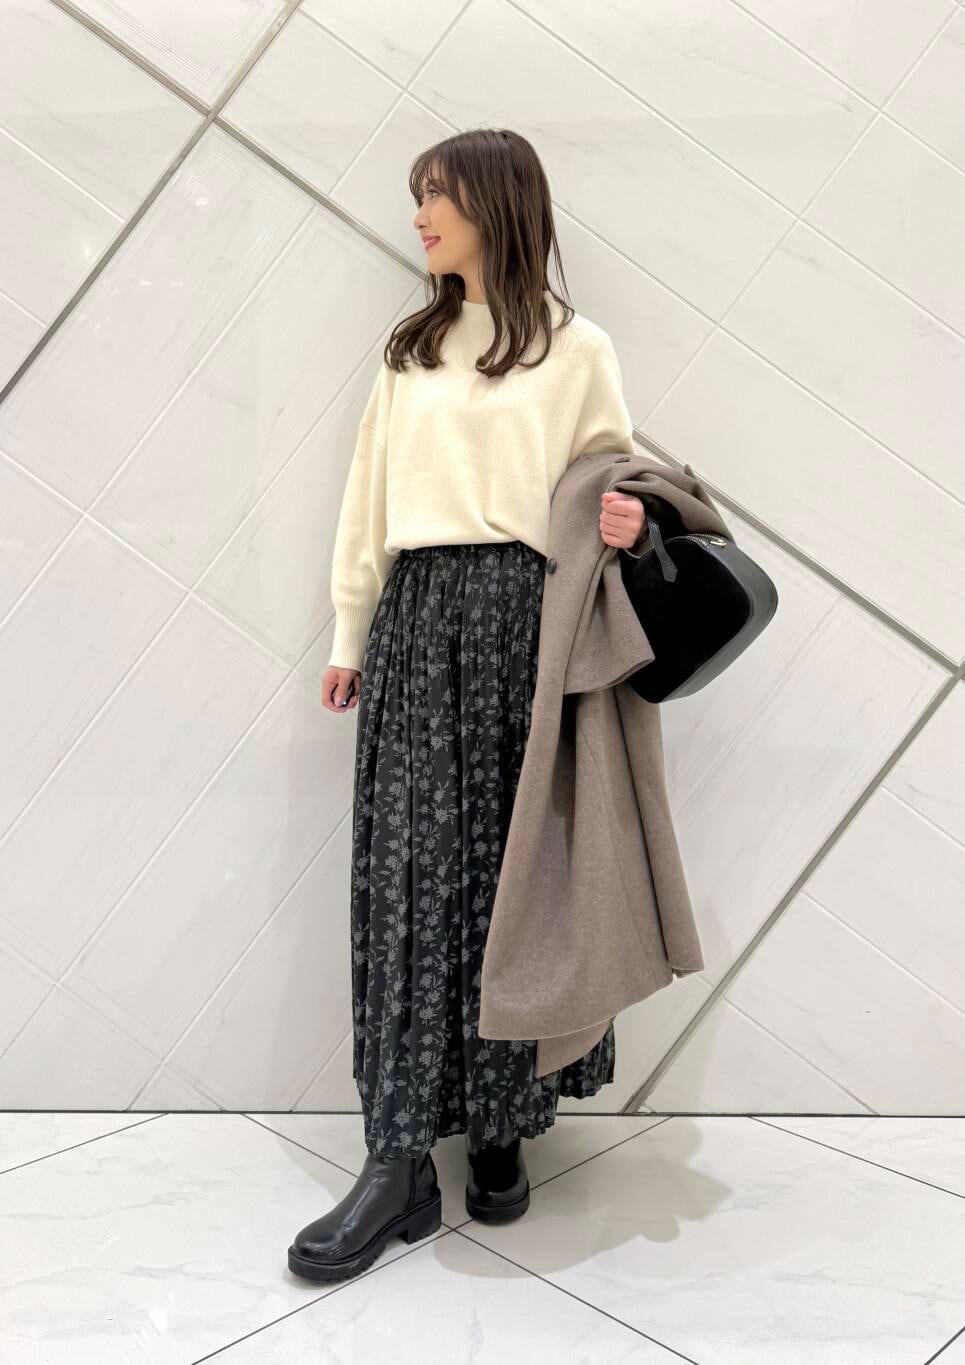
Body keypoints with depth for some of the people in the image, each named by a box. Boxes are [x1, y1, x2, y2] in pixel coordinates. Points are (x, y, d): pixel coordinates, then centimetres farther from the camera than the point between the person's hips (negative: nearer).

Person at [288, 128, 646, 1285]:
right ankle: (398, 1161, 1)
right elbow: (370, 497, 17)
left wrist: (625, 521, -14)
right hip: (418, 613, 4)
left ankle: (501, 1127, 15)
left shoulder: (576, 348, 7)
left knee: (513, 866, 0)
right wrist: (349, 636, 14)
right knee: (408, 869, -3)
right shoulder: (409, 351, 20)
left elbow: (613, 489, 10)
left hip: (521, 610, -3)